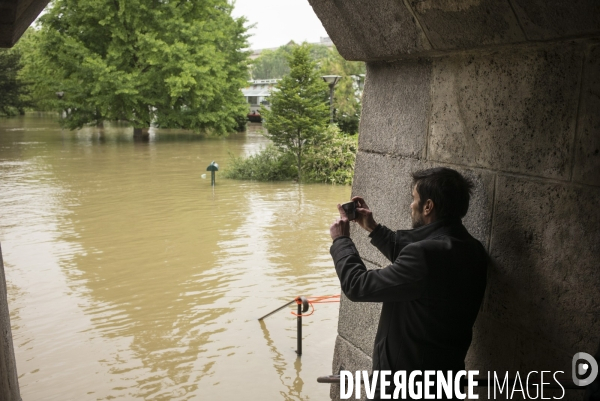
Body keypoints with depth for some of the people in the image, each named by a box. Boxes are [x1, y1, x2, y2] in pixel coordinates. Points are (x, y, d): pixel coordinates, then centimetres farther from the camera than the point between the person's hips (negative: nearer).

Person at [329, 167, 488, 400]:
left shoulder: (427, 253, -31)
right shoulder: (470, 249, -3)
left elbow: (358, 286, -23)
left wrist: (341, 240, -8)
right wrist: (373, 228, 14)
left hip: (406, 382, -8)